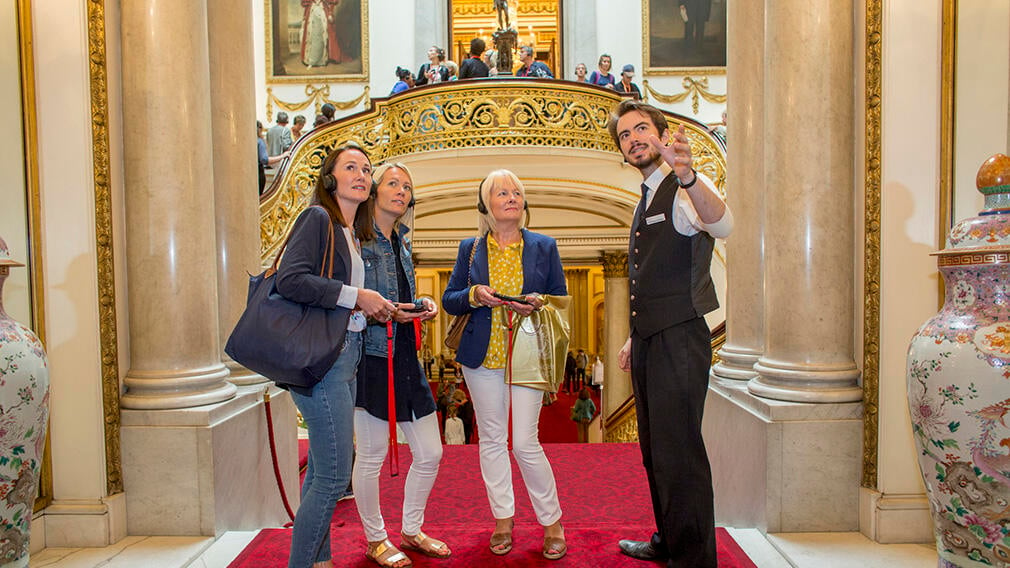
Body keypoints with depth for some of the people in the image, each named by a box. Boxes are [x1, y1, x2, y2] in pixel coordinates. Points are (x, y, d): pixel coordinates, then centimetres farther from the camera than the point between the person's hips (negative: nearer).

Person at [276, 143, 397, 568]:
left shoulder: (351, 233, 18)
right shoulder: (317, 218, -7)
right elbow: (289, 280, -21)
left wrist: (375, 309, 6)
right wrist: (357, 296, -17)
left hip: (345, 356, 9)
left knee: (322, 470, 16)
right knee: (334, 475, -6)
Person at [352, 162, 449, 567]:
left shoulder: (402, 244, 16)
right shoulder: (355, 240, -7)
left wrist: (422, 305, 3)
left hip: (406, 357, 8)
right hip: (371, 356, -7)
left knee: (430, 454, 11)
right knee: (371, 457, 4)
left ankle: (411, 531, 32)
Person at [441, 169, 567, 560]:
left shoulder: (544, 247, 5)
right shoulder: (470, 249, 7)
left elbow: (561, 300, 7)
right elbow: (449, 300, 9)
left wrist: (538, 304, -14)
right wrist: (473, 295, -12)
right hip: (482, 355, 2)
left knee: (525, 443, -3)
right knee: (491, 439, 9)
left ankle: (552, 522, 16)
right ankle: (503, 520, 25)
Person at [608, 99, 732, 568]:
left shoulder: (685, 190, -9)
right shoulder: (646, 201, 19)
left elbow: (722, 225, -33)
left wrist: (688, 175, -50)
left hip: (680, 340, -9)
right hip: (649, 341, 9)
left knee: (678, 453, -5)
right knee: (655, 449, 18)